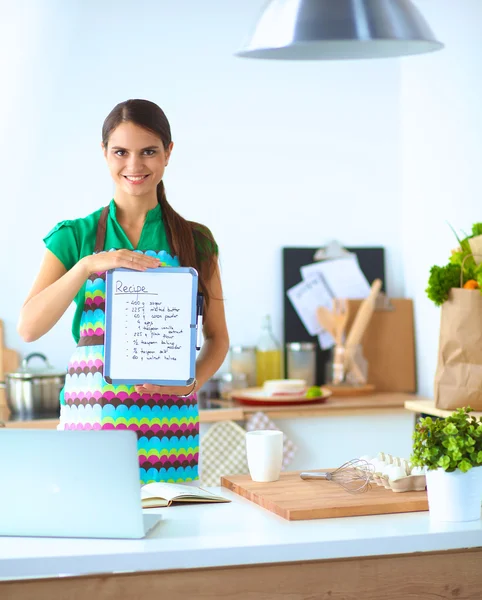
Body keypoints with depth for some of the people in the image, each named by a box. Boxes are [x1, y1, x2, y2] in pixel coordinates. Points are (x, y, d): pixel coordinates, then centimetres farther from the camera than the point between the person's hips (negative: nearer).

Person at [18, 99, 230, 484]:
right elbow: (29, 327, -5)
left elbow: (217, 337, 11)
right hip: (92, 416, 0)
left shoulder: (196, 242, 8)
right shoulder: (75, 237, 6)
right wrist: (88, 265, -16)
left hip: (168, 420, 1)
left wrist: (192, 383, -9)